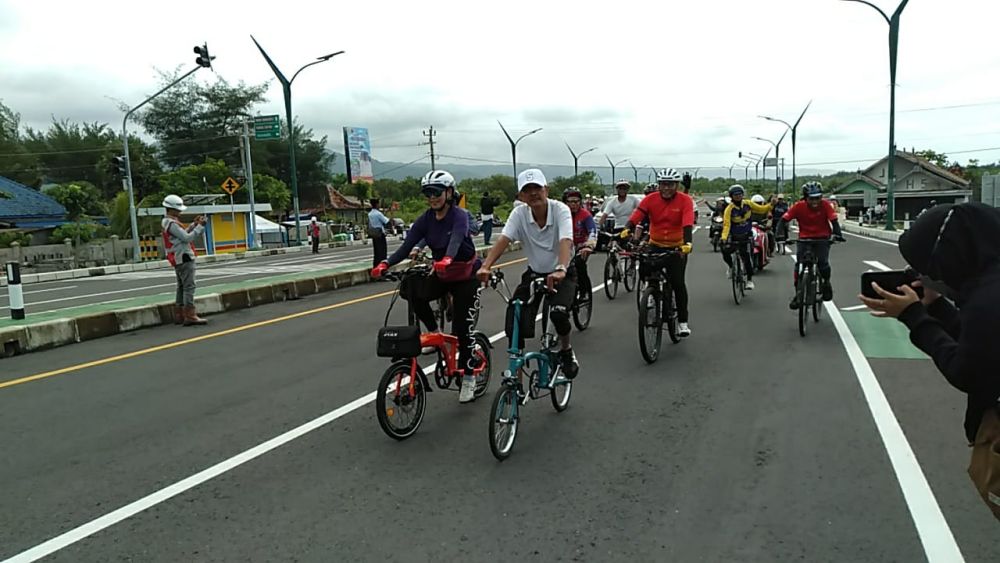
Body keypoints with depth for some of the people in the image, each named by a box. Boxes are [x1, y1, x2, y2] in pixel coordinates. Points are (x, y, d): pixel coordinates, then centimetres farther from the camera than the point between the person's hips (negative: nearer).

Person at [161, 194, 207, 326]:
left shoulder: (167, 222, 16)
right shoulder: (172, 223, -16)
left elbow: (182, 235, 19)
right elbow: (187, 238, -20)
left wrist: (194, 224, 12)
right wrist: (200, 226, -15)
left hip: (178, 259, 11)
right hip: (184, 258, -11)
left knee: (181, 287, 15)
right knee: (189, 287, -12)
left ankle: (179, 315, 19)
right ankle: (190, 316, -16)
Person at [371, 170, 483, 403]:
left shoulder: (459, 216, -20)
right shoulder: (425, 219, -6)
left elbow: (456, 240, -41)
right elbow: (406, 246, -17)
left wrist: (447, 259, -62)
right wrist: (385, 264, -35)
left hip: (466, 276, -5)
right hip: (441, 275, 5)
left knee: (462, 328, -8)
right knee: (413, 292, -22)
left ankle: (468, 378, 10)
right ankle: (435, 332, 1)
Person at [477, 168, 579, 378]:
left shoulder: (560, 210, -21)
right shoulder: (519, 213, -12)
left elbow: (565, 241, -37)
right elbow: (503, 240, -26)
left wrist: (561, 270, -56)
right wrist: (486, 266, -44)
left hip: (562, 274, -3)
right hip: (534, 273, 3)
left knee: (559, 312, -30)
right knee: (514, 322, -13)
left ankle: (566, 350, 4)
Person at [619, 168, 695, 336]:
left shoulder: (685, 200, -12)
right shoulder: (650, 199, -9)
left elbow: (688, 223, -26)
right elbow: (635, 216, -21)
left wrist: (687, 243, -43)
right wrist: (626, 230, -42)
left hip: (677, 247, -2)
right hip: (656, 245, 2)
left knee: (678, 283, -7)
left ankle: (683, 321, 5)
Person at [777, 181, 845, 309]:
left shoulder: (826, 205, -14)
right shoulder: (799, 206, -14)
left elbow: (834, 220, -19)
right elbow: (784, 219, -17)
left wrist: (838, 234, -36)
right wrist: (779, 234, -32)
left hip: (822, 238, -1)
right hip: (804, 239, 1)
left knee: (822, 263, -17)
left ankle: (826, 282, 15)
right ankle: (798, 294, 4)